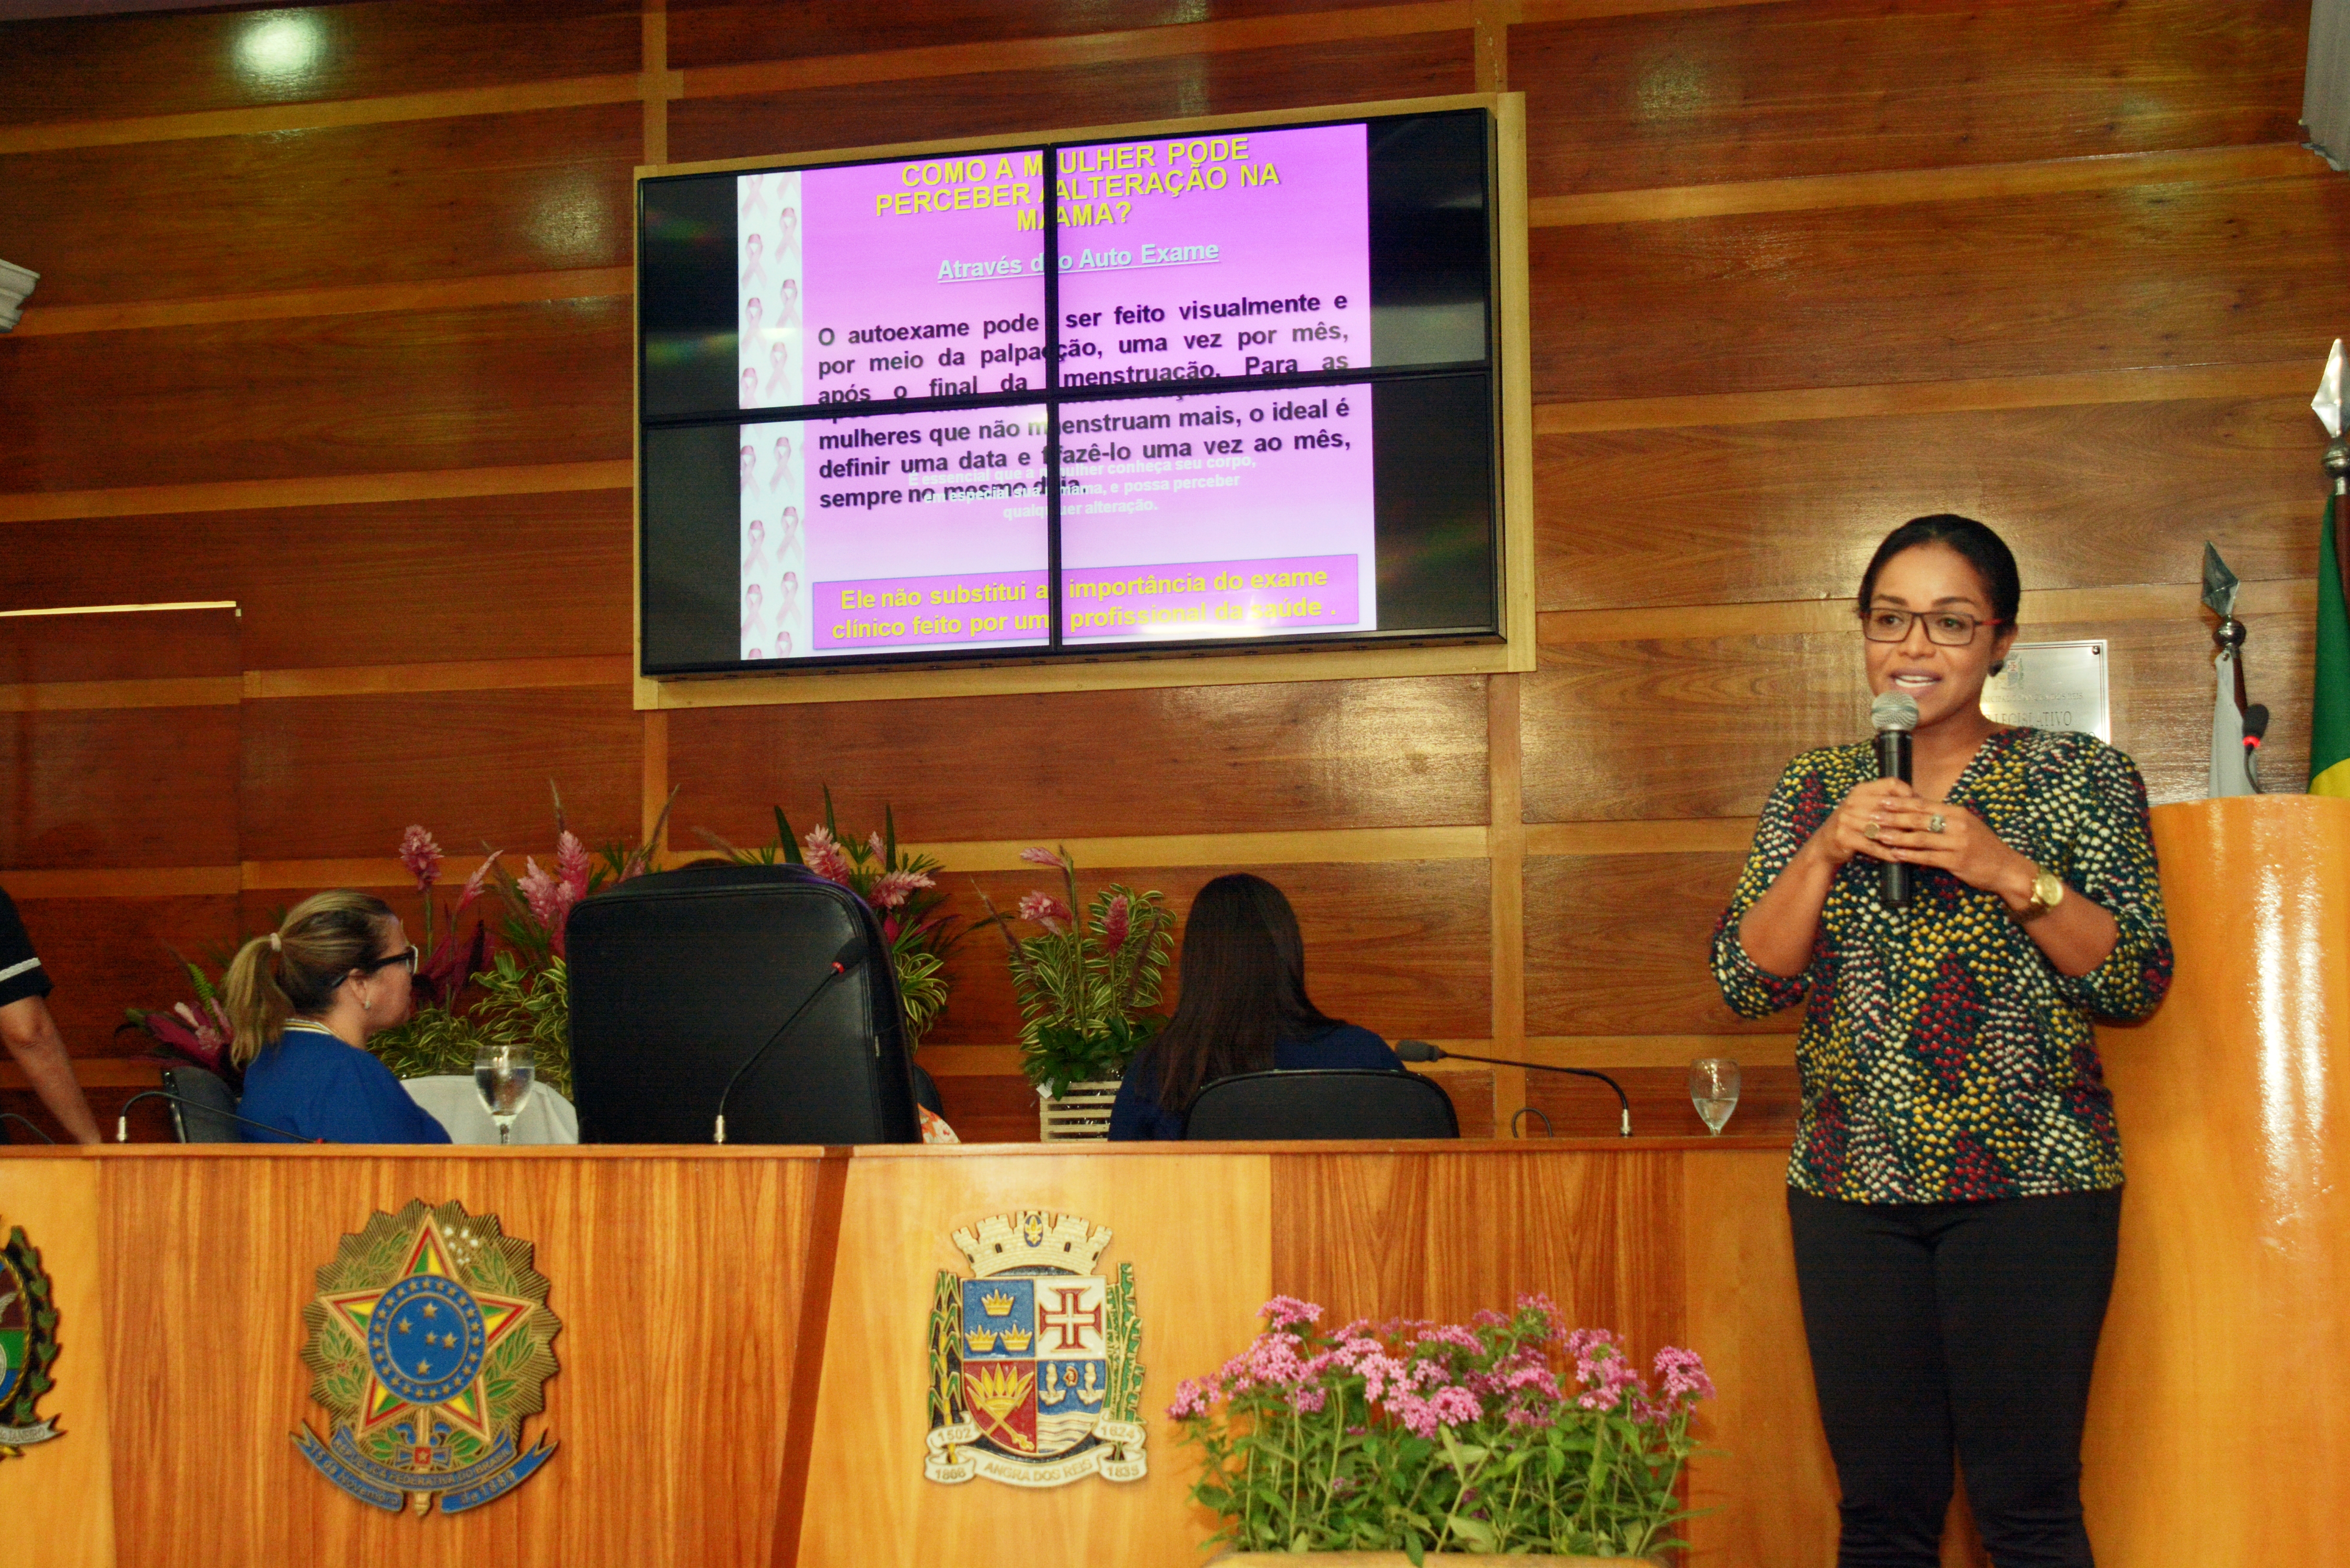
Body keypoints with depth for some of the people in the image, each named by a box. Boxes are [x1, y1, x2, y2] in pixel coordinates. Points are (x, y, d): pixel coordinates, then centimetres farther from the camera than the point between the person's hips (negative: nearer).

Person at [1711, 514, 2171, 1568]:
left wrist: (2006, 870, -16)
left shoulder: (2083, 778, 3)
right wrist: (1827, 850, -10)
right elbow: (1745, 980, 3)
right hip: (1854, 1186, 3)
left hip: (2028, 1183, -3)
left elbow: (2139, 984, -3)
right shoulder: (1814, 793, 11)